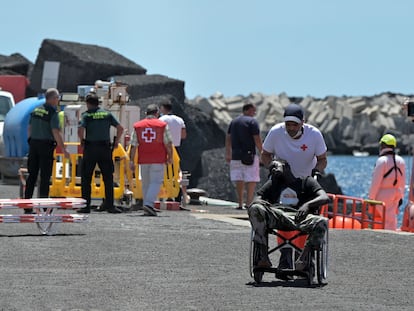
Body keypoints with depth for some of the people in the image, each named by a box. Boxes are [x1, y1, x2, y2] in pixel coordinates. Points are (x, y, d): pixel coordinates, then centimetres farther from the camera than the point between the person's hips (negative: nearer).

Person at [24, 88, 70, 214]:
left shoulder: (36, 110, 10)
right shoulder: (53, 113, -11)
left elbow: (29, 129, 15)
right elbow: (56, 133, -16)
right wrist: (64, 150, -13)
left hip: (33, 144, 6)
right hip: (46, 145, -6)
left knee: (32, 175, 8)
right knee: (45, 176, -1)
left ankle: (27, 207, 8)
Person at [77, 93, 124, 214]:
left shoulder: (86, 115, -3)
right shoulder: (107, 114, 7)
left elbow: (80, 129, -17)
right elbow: (120, 128, 2)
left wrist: (82, 141, 0)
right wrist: (116, 141, 12)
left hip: (90, 149, -2)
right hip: (105, 149, 2)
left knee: (86, 179, 5)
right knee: (108, 178, 7)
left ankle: (86, 205, 2)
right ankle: (109, 205, 3)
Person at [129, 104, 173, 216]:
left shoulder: (137, 126, 7)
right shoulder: (162, 125, -1)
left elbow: (133, 145, 4)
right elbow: (168, 143, -2)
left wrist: (131, 161, 5)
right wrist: (170, 157, 10)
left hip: (143, 160, 3)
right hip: (158, 160, -3)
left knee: (145, 183, 13)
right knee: (156, 181, -3)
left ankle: (148, 207, 16)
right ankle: (149, 203, -21)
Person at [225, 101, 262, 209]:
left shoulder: (233, 121, 14)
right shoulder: (252, 121, -7)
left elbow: (228, 139, 16)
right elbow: (257, 140, -10)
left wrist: (228, 154, 21)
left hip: (235, 156, 6)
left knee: (239, 180, 10)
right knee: (251, 180, -1)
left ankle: (240, 204, 8)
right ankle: (249, 203, -7)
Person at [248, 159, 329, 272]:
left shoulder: (306, 181, 21)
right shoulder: (273, 183, 31)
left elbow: (325, 198, 6)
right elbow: (256, 200, 20)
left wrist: (307, 205, -14)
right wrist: (260, 202, -7)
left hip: (299, 216, -2)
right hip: (276, 215, 2)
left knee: (322, 222, -32)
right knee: (255, 209, -30)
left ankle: (302, 259, -34)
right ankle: (263, 257, -34)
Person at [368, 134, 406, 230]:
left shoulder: (382, 161, -14)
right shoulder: (401, 161, 7)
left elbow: (376, 181, -15)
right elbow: (402, 181, 11)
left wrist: (371, 197, -11)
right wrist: (400, 196, 19)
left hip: (383, 194, -6)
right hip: (396, 193, 6)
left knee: (388, 219, -4)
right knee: (392, 218, 13)